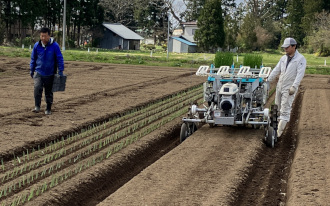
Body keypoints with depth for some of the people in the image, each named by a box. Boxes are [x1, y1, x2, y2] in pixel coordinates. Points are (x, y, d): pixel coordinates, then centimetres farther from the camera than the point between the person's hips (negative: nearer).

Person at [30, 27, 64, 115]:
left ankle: (48, 109, 22)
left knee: (49, 91, 8)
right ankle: (37, 106, -6)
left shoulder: (55, 45, -10)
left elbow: (60, 58, -4)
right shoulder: (37, 45, -2)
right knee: (37, 87, -18)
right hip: (39, 72, 1)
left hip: (50, 73, -1)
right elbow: (33, 58, 12)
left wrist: (60, 71, -6)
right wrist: (31, 70, 14)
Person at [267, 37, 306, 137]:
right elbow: (276, 71, 15)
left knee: (285, 110, -9)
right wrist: (268, 81, 7)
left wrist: (294, 86, -26)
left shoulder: (301, 59, -6)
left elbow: (300, 74, -16)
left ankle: (279, 131, -10)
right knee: (278, 107, 10)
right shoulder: (283, 58, 12)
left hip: (289, 89, -7)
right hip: (279, 86, 7)